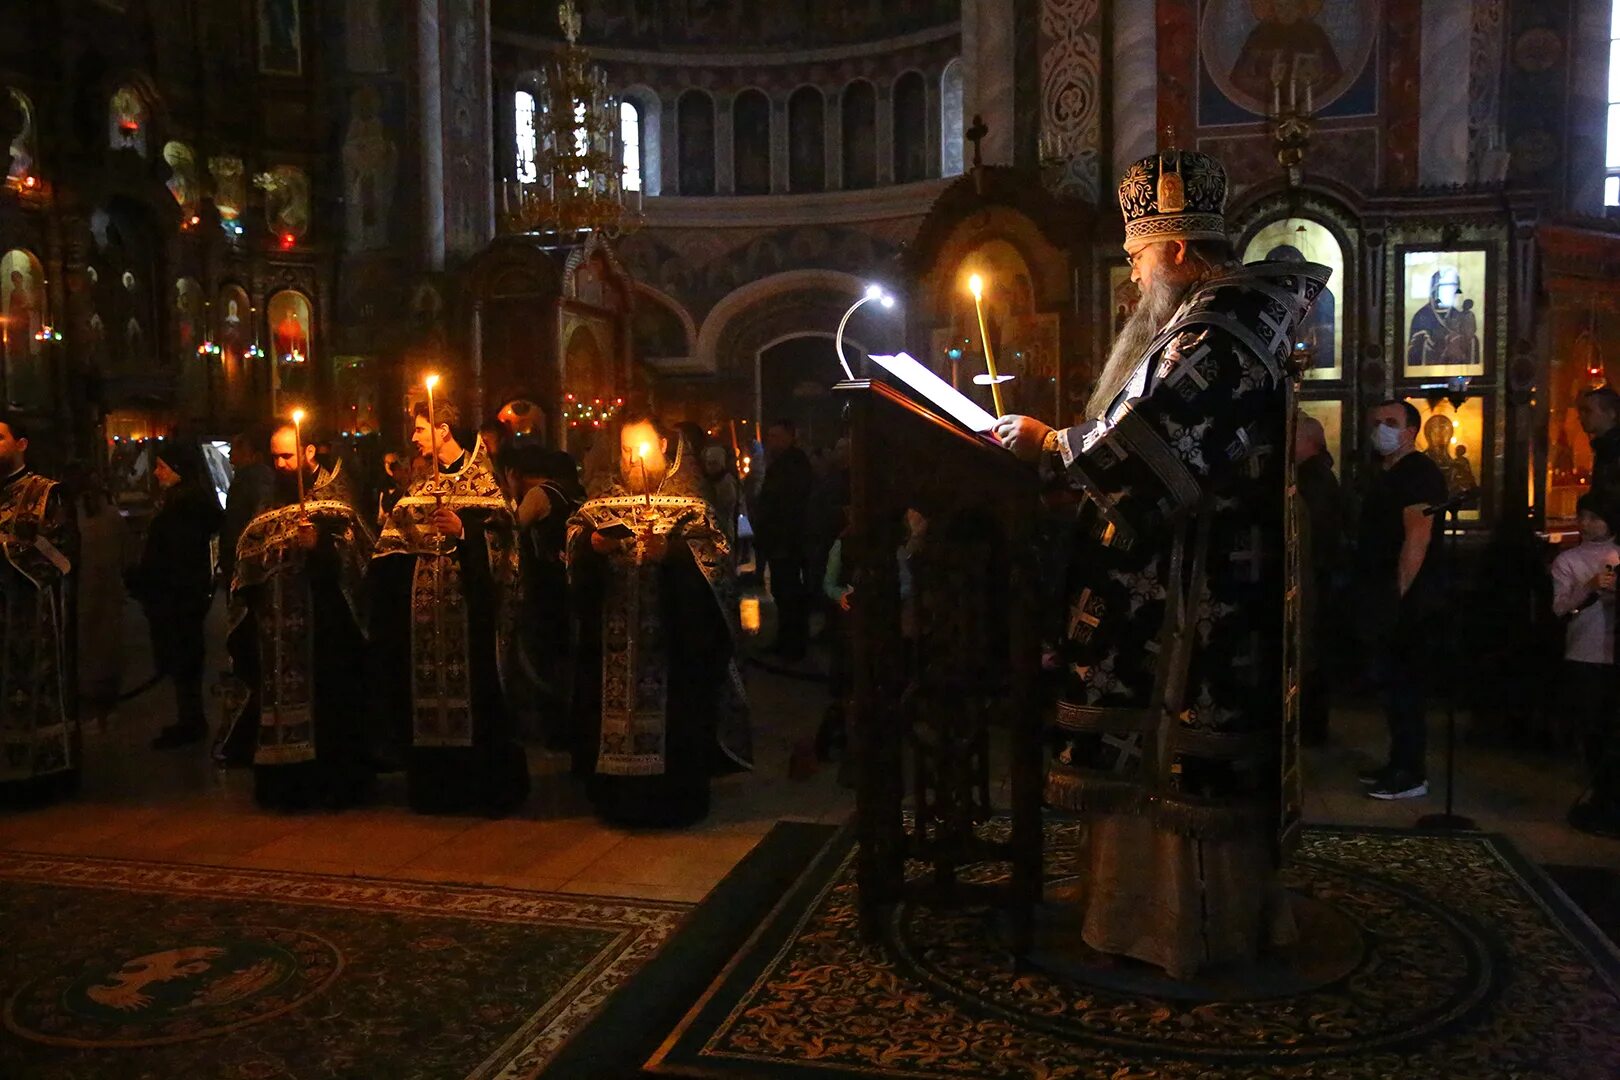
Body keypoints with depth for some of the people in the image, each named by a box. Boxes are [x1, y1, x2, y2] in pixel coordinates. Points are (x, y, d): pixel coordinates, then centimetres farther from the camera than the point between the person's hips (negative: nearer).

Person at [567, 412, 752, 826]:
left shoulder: (688, 501, 3)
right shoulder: (603, 500, 14)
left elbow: (710, 551, -7)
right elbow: (574, 537, 7)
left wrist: (672, 550, -24)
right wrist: (592, 543, -14)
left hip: (672, 632, -3)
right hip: (615, 632, 3)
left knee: (673, 709, -2)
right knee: (613, 705, 3)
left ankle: (676, 798, 11)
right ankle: (618, 796, 16)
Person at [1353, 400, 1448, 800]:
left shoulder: (1418, 472, -12)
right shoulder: (1385, 474, 19)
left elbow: (1417, 537, -20)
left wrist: (1399, 594, -22)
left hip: (1405, 600, -10)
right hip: (1386, 601, 10)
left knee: (1402, 685, -7)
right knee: (1393, 684, 14)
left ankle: (1411, 776, -1)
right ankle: (1399, 765, 23)